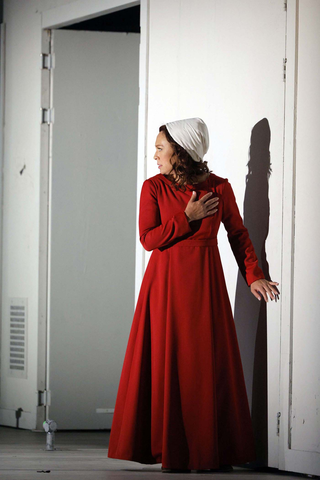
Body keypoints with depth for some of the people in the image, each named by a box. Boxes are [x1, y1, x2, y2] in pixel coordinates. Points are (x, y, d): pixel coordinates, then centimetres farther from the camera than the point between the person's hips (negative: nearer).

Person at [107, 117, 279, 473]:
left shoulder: (219, 188, 1)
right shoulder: (154, 187, 0)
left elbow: (238, 234, 9)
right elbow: (148, 238, -5)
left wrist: (253, 276, 1)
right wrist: (188, 218, -11)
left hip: (205, 283, 0)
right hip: (166, 281, 0)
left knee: (210, 363, -1)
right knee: (168, 362, -2)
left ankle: (212, 450, 7)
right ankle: (171, 452, 5)